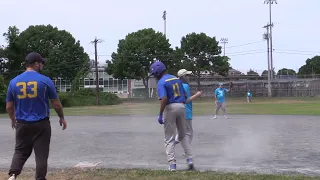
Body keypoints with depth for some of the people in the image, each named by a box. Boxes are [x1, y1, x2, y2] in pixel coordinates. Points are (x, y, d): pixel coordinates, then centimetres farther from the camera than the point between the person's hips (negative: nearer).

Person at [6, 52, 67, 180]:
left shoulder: (13, 82, 1)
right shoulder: (45, 80, -8)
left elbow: (9, 106, 7)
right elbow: (56, 104, -3)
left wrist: (13, 120, 26)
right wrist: (62, 118, 14)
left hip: (22, 124, 3)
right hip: (41, 124, -3)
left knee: (20, 152, 15)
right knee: (41, 154, 6)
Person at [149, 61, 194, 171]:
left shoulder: (161, 82, -9)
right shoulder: (177, 79, 13)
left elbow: (164, 99, -22)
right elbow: (185, 95, 15)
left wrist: (160, 115, -18)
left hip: (170, 108, -6)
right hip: (181, 107, 6)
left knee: (169, 139, 3)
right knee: (182, 136, 19)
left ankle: (172, 164, 0)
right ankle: (190, 159, 12)